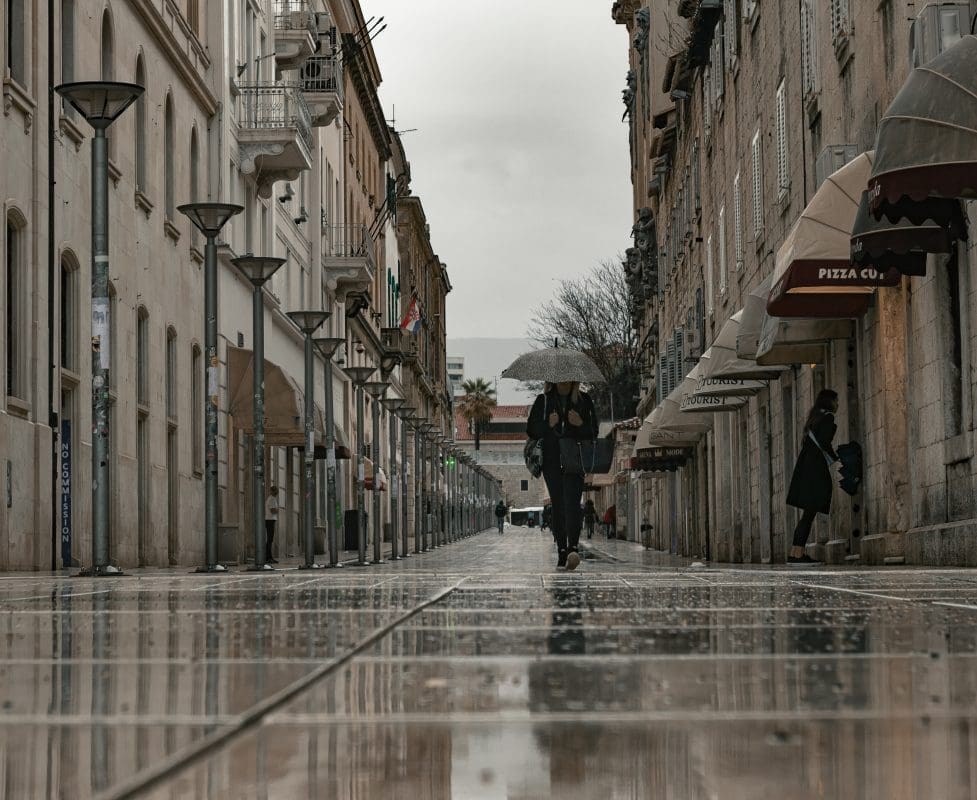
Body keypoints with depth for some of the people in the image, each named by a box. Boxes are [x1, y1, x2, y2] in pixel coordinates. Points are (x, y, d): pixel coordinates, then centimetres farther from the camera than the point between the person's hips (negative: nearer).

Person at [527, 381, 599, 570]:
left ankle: (572, 548, -28)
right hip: (551, 461, 2)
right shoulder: (543, 401, 11)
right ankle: (562, 551, 7)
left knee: (572, 502, -17)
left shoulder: (583, 400, 9)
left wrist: (581, 424, -12)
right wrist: (548, 425, -12)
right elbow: (531, 431, 7)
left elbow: (593, 432, 9)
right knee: (557, 505, 2)